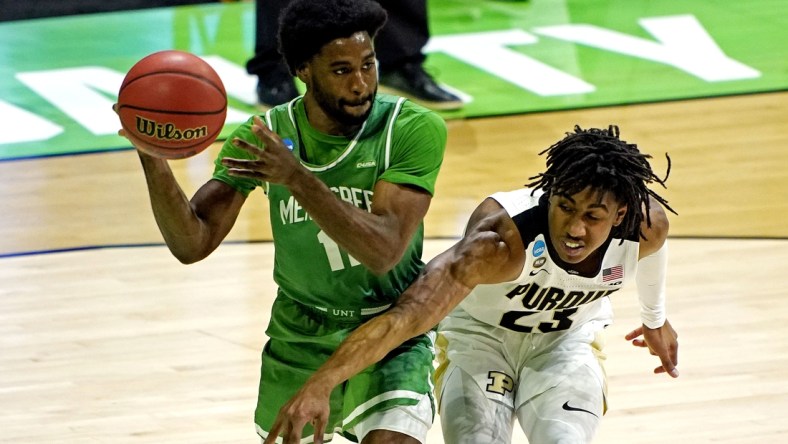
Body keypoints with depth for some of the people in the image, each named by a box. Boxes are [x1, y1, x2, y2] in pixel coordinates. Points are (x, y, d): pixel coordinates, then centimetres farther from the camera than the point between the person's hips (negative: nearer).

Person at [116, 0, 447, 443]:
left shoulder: (415, 130, -20)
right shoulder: (261, 136, -11)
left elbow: (383, 251, -30)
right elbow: (192, 244, -17)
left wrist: (296, 179, -41)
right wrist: (151, 156, -34)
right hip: (299, 338, 3)